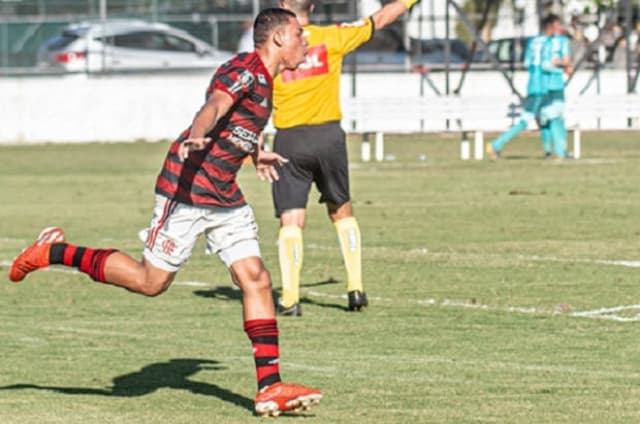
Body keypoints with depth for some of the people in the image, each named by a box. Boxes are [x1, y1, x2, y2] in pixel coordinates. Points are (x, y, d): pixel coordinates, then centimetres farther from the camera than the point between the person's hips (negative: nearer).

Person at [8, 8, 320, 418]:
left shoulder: (264, 80, 16)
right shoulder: (246, 70, -14)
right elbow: (215, 104, -34)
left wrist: (255, 154, 56)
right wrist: (196, 137, -55)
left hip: (226, 199, 9)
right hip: (187, 188, -9)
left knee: (256, 279, -3)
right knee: (151, 281, -4)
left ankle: (270, 388, -4)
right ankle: (54, 252, 13)